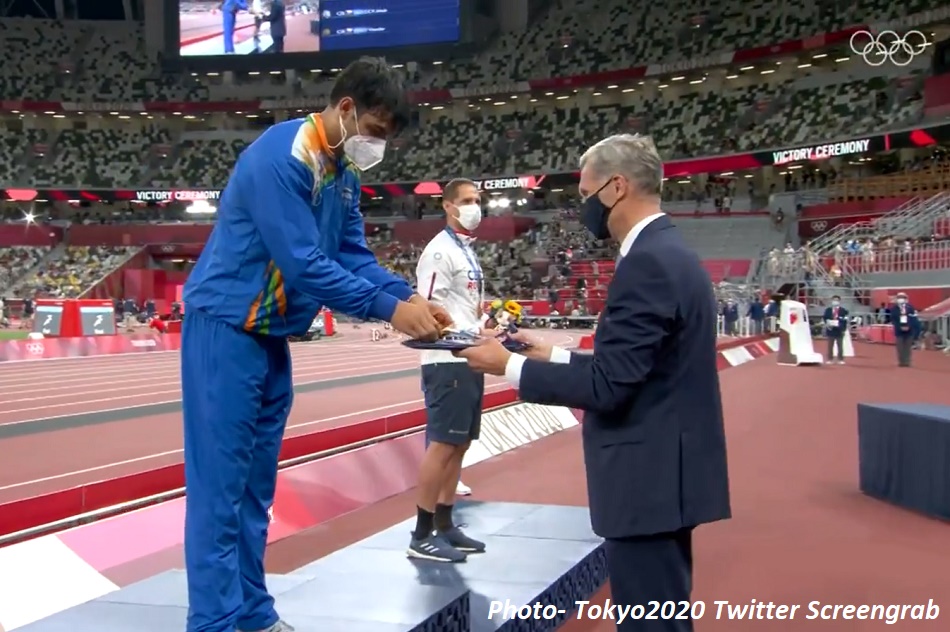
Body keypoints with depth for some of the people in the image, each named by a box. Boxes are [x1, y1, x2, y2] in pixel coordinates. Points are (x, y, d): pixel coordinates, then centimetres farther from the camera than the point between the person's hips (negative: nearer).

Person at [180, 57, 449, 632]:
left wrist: (410, 296, -8)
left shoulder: (344, 170, 7)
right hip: (226, 329, -9)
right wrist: (391, 309, -24)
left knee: (256, 483, 13)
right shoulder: (280, 157, -21)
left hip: (272, 336, 9)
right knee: (221, 483, -6)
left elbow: (355, 253, 8)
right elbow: (304, 264, -26)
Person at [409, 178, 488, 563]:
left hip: (469, 362, 10)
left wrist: (485, 329, 11)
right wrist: (466, 337, -25)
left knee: (459, 446, 12)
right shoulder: (441, 250, -11)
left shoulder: (468, 252, 18)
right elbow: (427, 309, -19)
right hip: (448, 363, -10)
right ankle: (422, 536, -1)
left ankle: (444, 526, 21)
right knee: (442, 446, -7)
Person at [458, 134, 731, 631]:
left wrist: (510, 366, -12)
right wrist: (553, 356, 13)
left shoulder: (647, 262, -20)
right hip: (665, 473, 10)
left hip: (649, 480, -10)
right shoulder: (667, 251, 12)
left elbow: (608, 386, -23)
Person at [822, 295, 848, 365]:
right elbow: (825, 318, 6)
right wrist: (827, 323, -14)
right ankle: (830, 359, 11)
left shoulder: (843, 310, 2)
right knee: (830, 346, 5)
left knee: (840, 346, 4)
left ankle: (840, 359, 8)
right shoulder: (828, 310, 9)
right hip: (830, 330, 2)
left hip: (839, 330, -2)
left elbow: (844, 321, -4)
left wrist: (843, 329, -13)